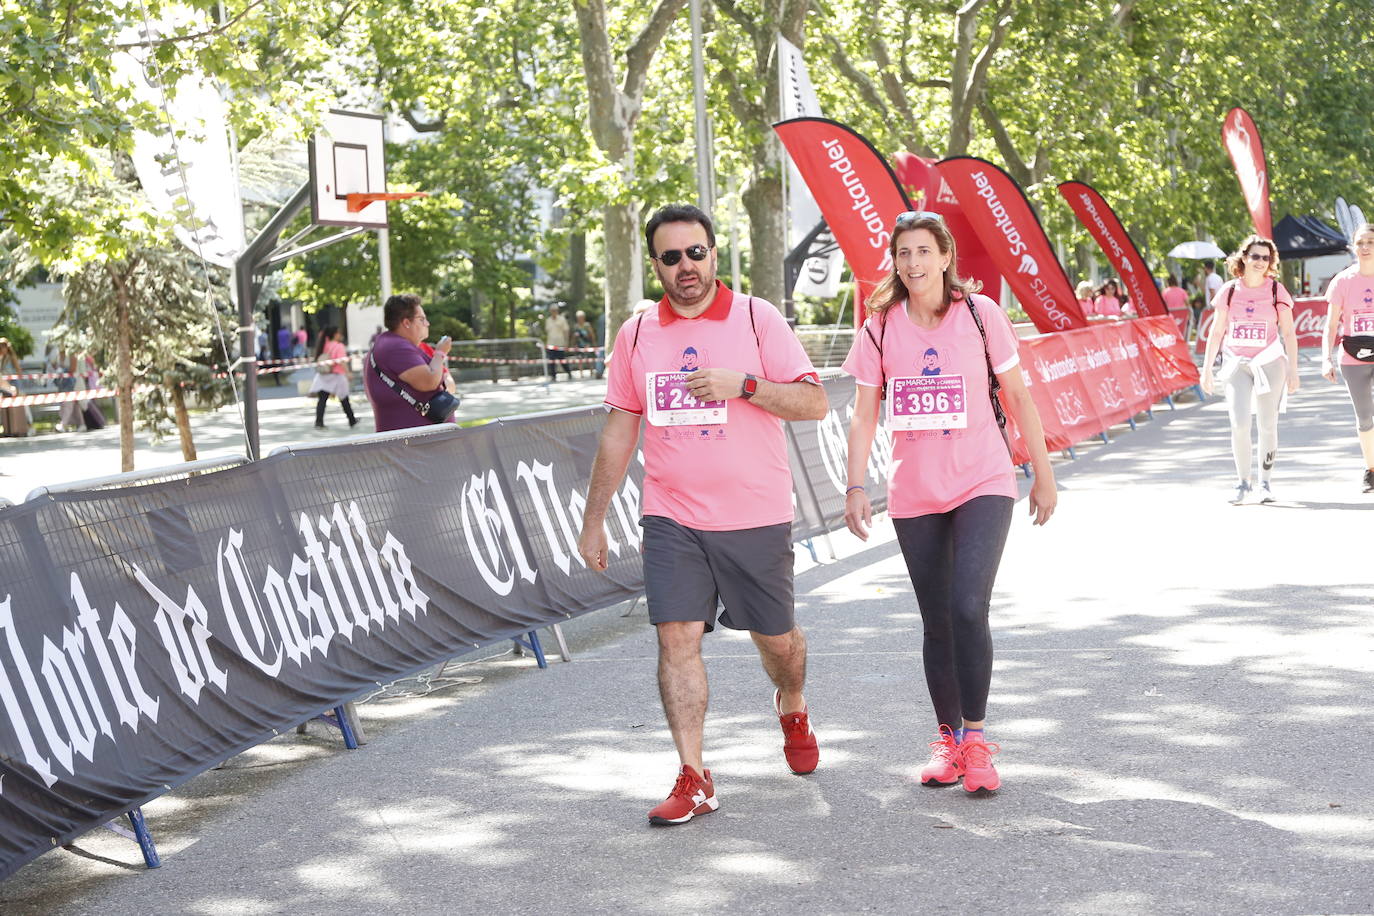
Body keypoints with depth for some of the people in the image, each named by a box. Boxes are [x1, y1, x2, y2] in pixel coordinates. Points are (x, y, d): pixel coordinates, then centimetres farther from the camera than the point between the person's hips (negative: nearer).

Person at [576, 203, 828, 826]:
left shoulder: (757, 318, -3)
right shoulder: (636, 335, 6)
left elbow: (814, 402, -7)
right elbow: (618, 431, 13)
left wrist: (742, 384, -21)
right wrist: (593, 521, 13)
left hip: (756, 516, -1)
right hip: (671, 518, 2)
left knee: (775, 636, 11)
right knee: (677, 637, -9)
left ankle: (792, 709, 44)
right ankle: (693, 779, -4)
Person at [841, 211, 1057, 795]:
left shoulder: (980, 314, -4)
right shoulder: (880, 327, 1)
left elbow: (1019, 397, 3)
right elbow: (864, 415, 3)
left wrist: (1043, 476, 5)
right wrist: (856, 488, -6)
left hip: (983, 484, -2)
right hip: (914, 495, 3)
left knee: (968, 608, -18)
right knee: (937, 623, 8)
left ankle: (975, 738, -6)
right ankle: (947, 739, 22)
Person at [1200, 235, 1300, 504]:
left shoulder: (1276, 290, -1)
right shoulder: (1229, 291, 2)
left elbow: (1288, 333, 0)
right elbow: (1216, 332, 6)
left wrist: (1292, 369, -5)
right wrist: (1207, 368, 3)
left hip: (1269, 362, 0)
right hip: (1236, 364, 0)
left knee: (1268, 425, 5)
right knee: (1239, 424, -10)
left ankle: (1266, 483, 17)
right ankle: (1243, 483, 2)